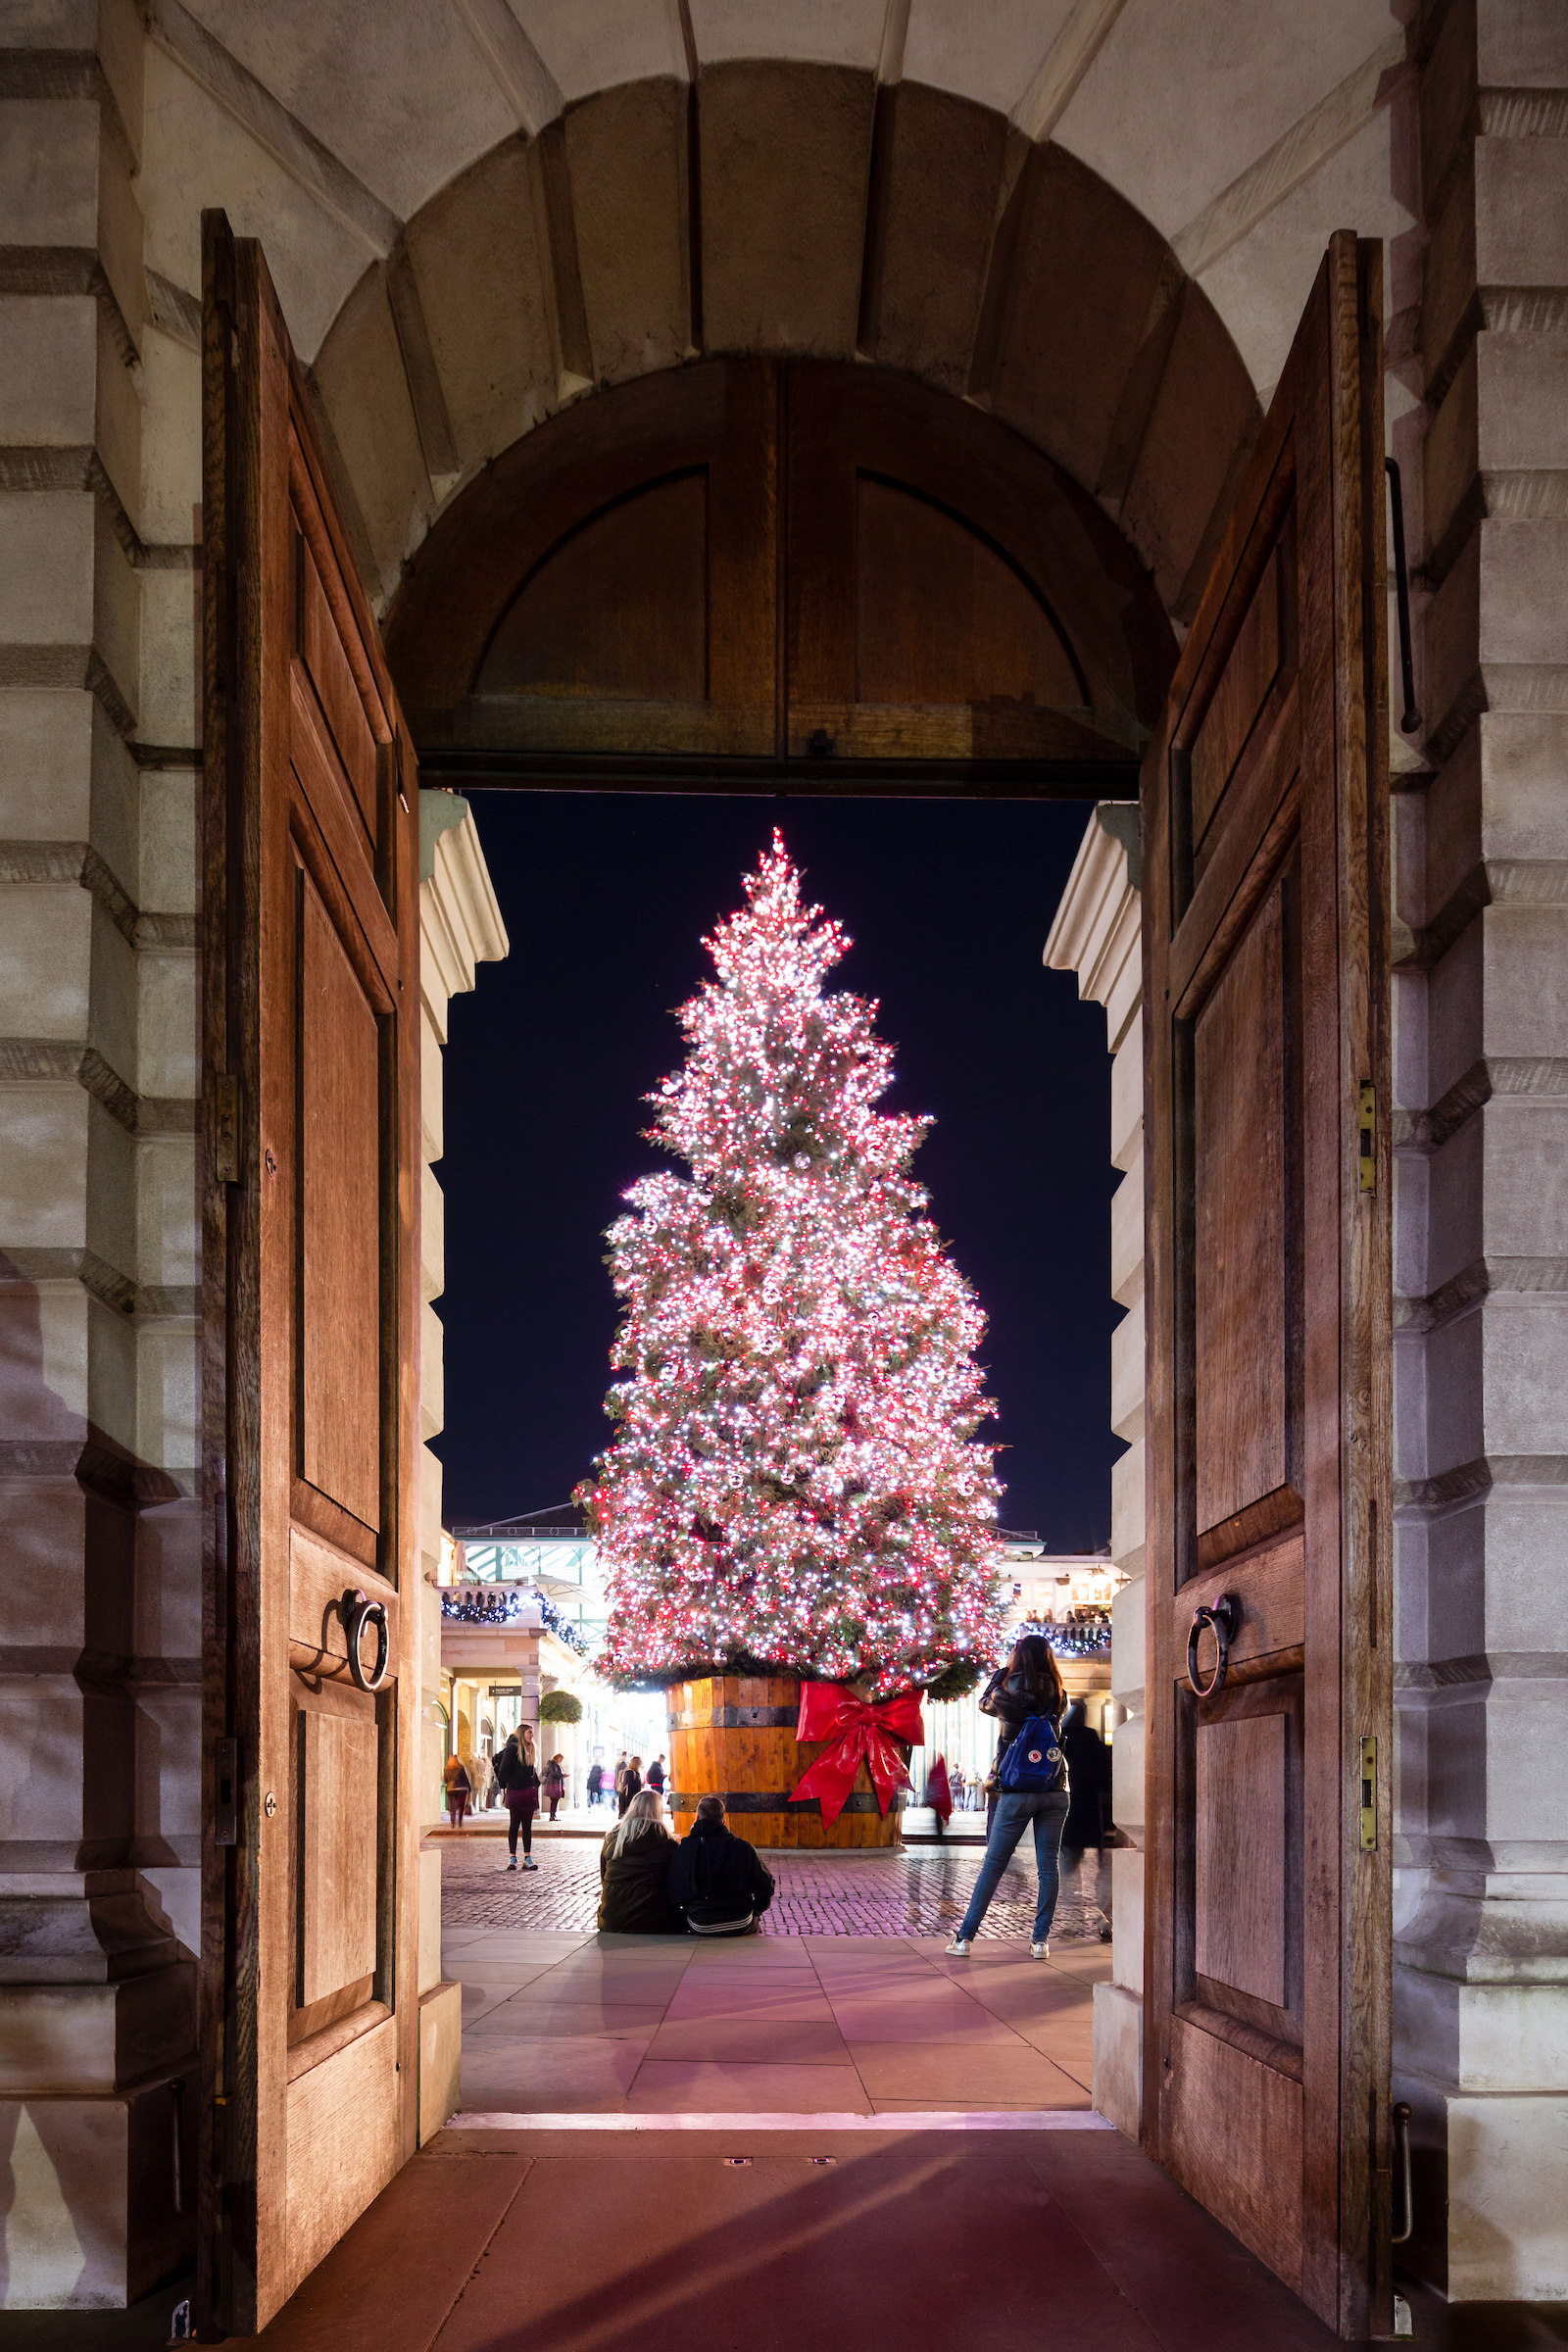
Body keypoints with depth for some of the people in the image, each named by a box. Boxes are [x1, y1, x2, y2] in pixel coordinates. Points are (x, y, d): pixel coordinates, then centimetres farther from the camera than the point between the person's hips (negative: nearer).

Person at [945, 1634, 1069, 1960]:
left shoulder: (1010, 1691, -6)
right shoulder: (1059, 1696, 6)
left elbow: (985, 1704, 5)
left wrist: (1003, 1670, 16)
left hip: (1018, 1792, -3)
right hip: (1055, 1791, 3)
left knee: (993, 1865, 2)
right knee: (1048, 1865, 6)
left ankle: (965, 1938, 5)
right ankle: (1041, 1940, 4)